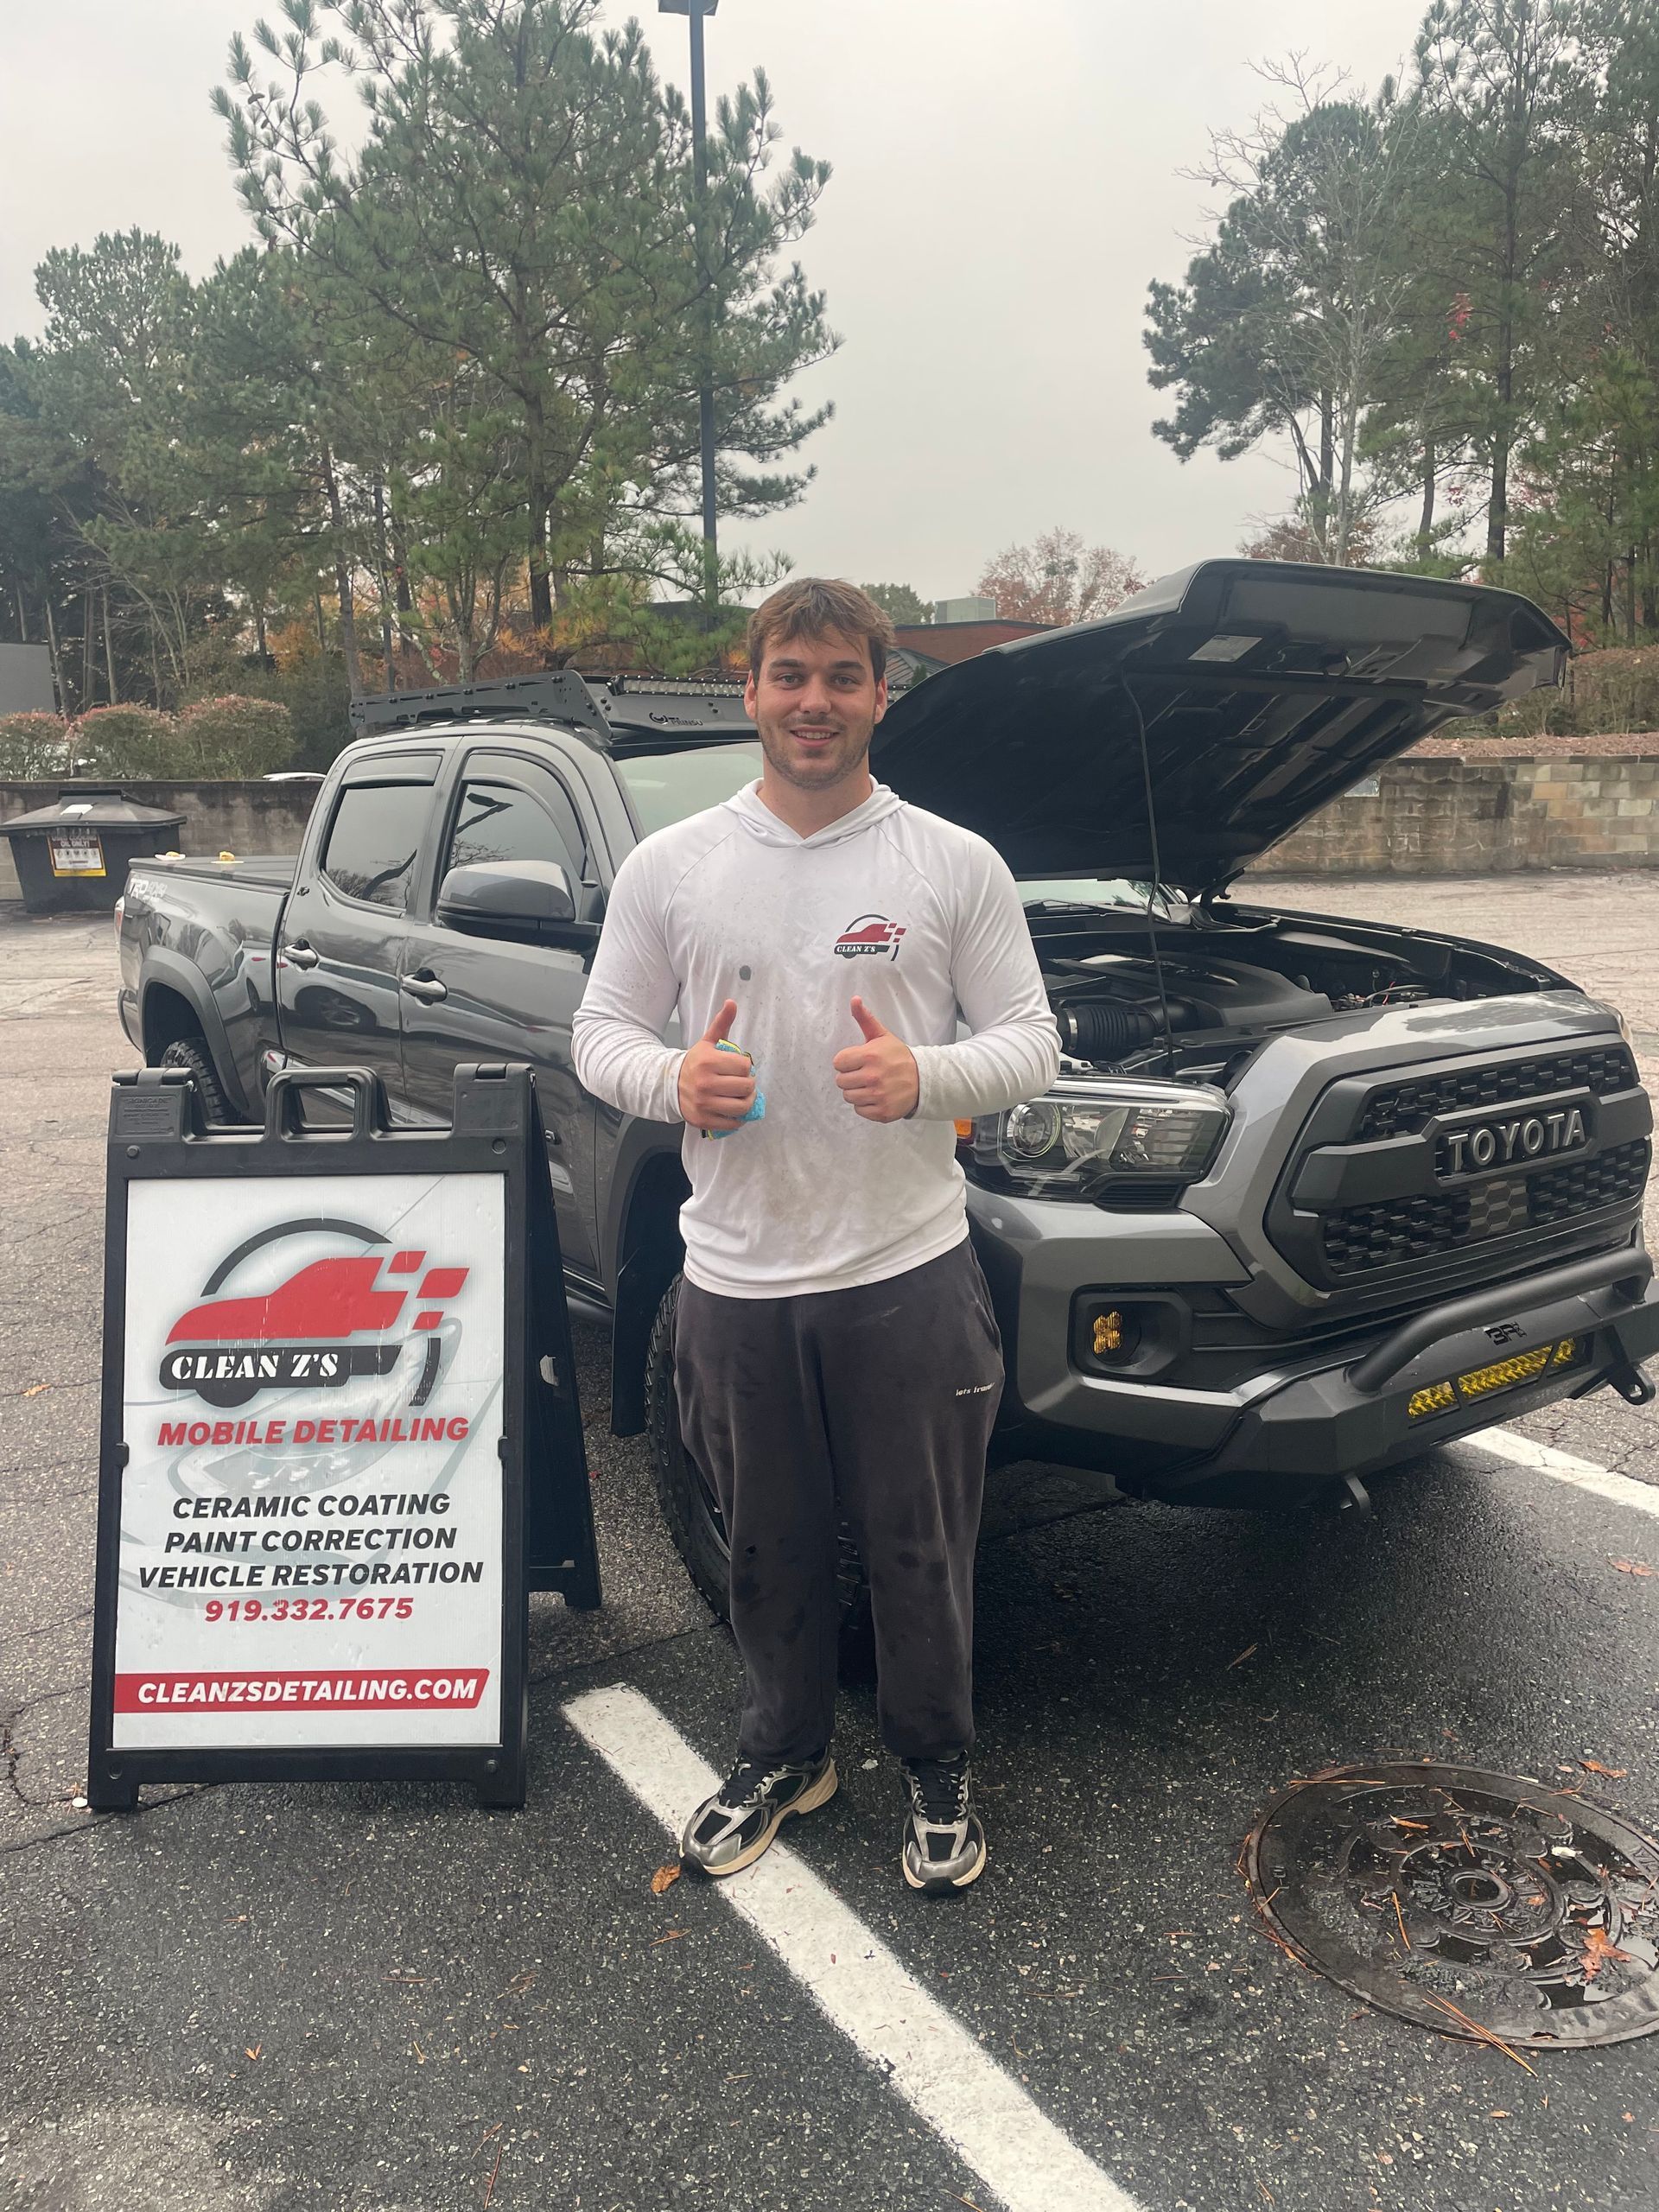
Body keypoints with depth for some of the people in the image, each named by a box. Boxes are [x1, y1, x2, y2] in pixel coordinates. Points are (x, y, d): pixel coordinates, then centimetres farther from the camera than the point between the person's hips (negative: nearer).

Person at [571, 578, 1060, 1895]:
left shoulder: (955, 864, 1)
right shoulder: (670, 868, 4)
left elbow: (1034, 1041, 1)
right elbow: (601, 1031, 8)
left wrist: (925, 1077, -19)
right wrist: (669, 1079, -15)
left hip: (911, 1269, -1)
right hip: (739, 1278, 2)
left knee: (923, 1549, 11)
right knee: (772, 1549, 17)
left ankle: (940, 1771, 35)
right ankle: (785, 1754, 41)